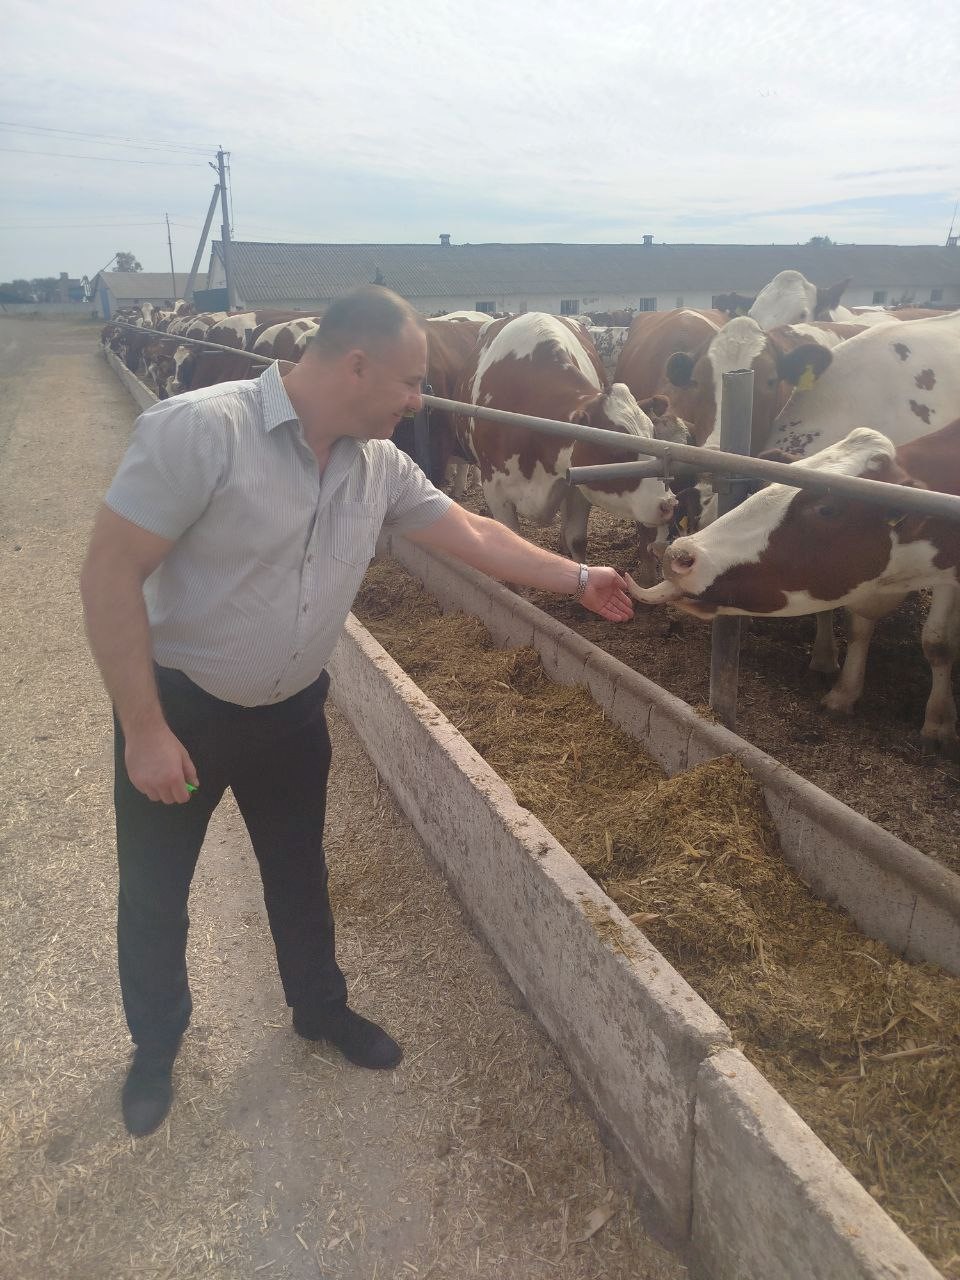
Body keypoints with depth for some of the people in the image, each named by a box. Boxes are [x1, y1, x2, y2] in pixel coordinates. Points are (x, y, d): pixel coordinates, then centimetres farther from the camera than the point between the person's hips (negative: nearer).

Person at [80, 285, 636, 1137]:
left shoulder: (379, 464, -5)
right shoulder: (200, 429, -26)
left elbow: (473, 534, 7)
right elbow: (110, 574, -24)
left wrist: (579, 579, 9)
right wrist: (144, 729, -22)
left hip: (293, 711, 5)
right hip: (177, 707, -5)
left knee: (299, 871, 21)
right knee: (154, 891, 14)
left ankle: (321, 1009, 45)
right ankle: (156, 1046, 40)